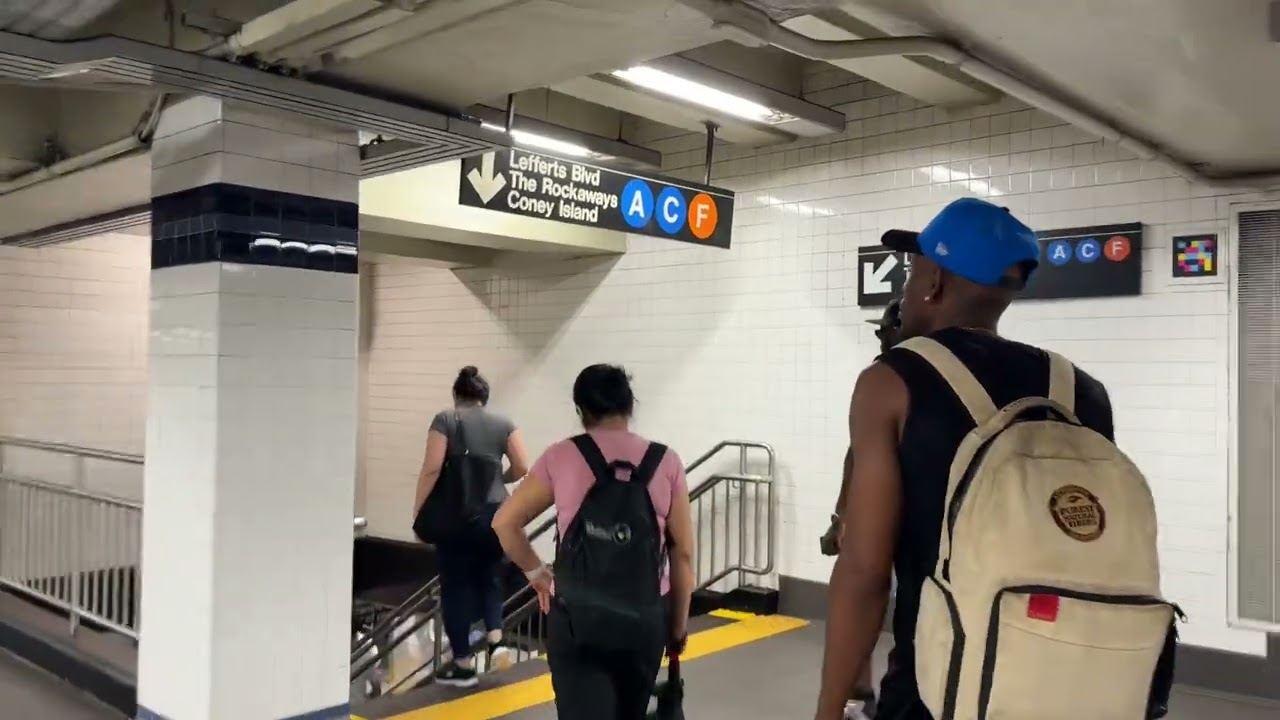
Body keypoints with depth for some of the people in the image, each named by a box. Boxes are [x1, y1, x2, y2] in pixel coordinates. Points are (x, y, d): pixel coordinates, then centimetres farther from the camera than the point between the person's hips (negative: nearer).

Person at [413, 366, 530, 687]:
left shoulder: (445, 419, 0)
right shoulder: (503, 423, 8)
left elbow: (432, 469, -10)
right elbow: (522, 468, 2)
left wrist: (419, 510, -4)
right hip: (496, 513, 3)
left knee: (456, 584, 6)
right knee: (487, 574, 24)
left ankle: (464, 664, 10)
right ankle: (495, 633, 6)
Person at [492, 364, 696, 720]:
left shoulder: (561, 458, -3)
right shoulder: (666, 463, -2)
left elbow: (505, 523, 2)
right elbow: (682, 554, 0)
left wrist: (537, 574, 14)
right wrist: (679, 625, 10)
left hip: (576, 619, -2)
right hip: (645, 618, 2)